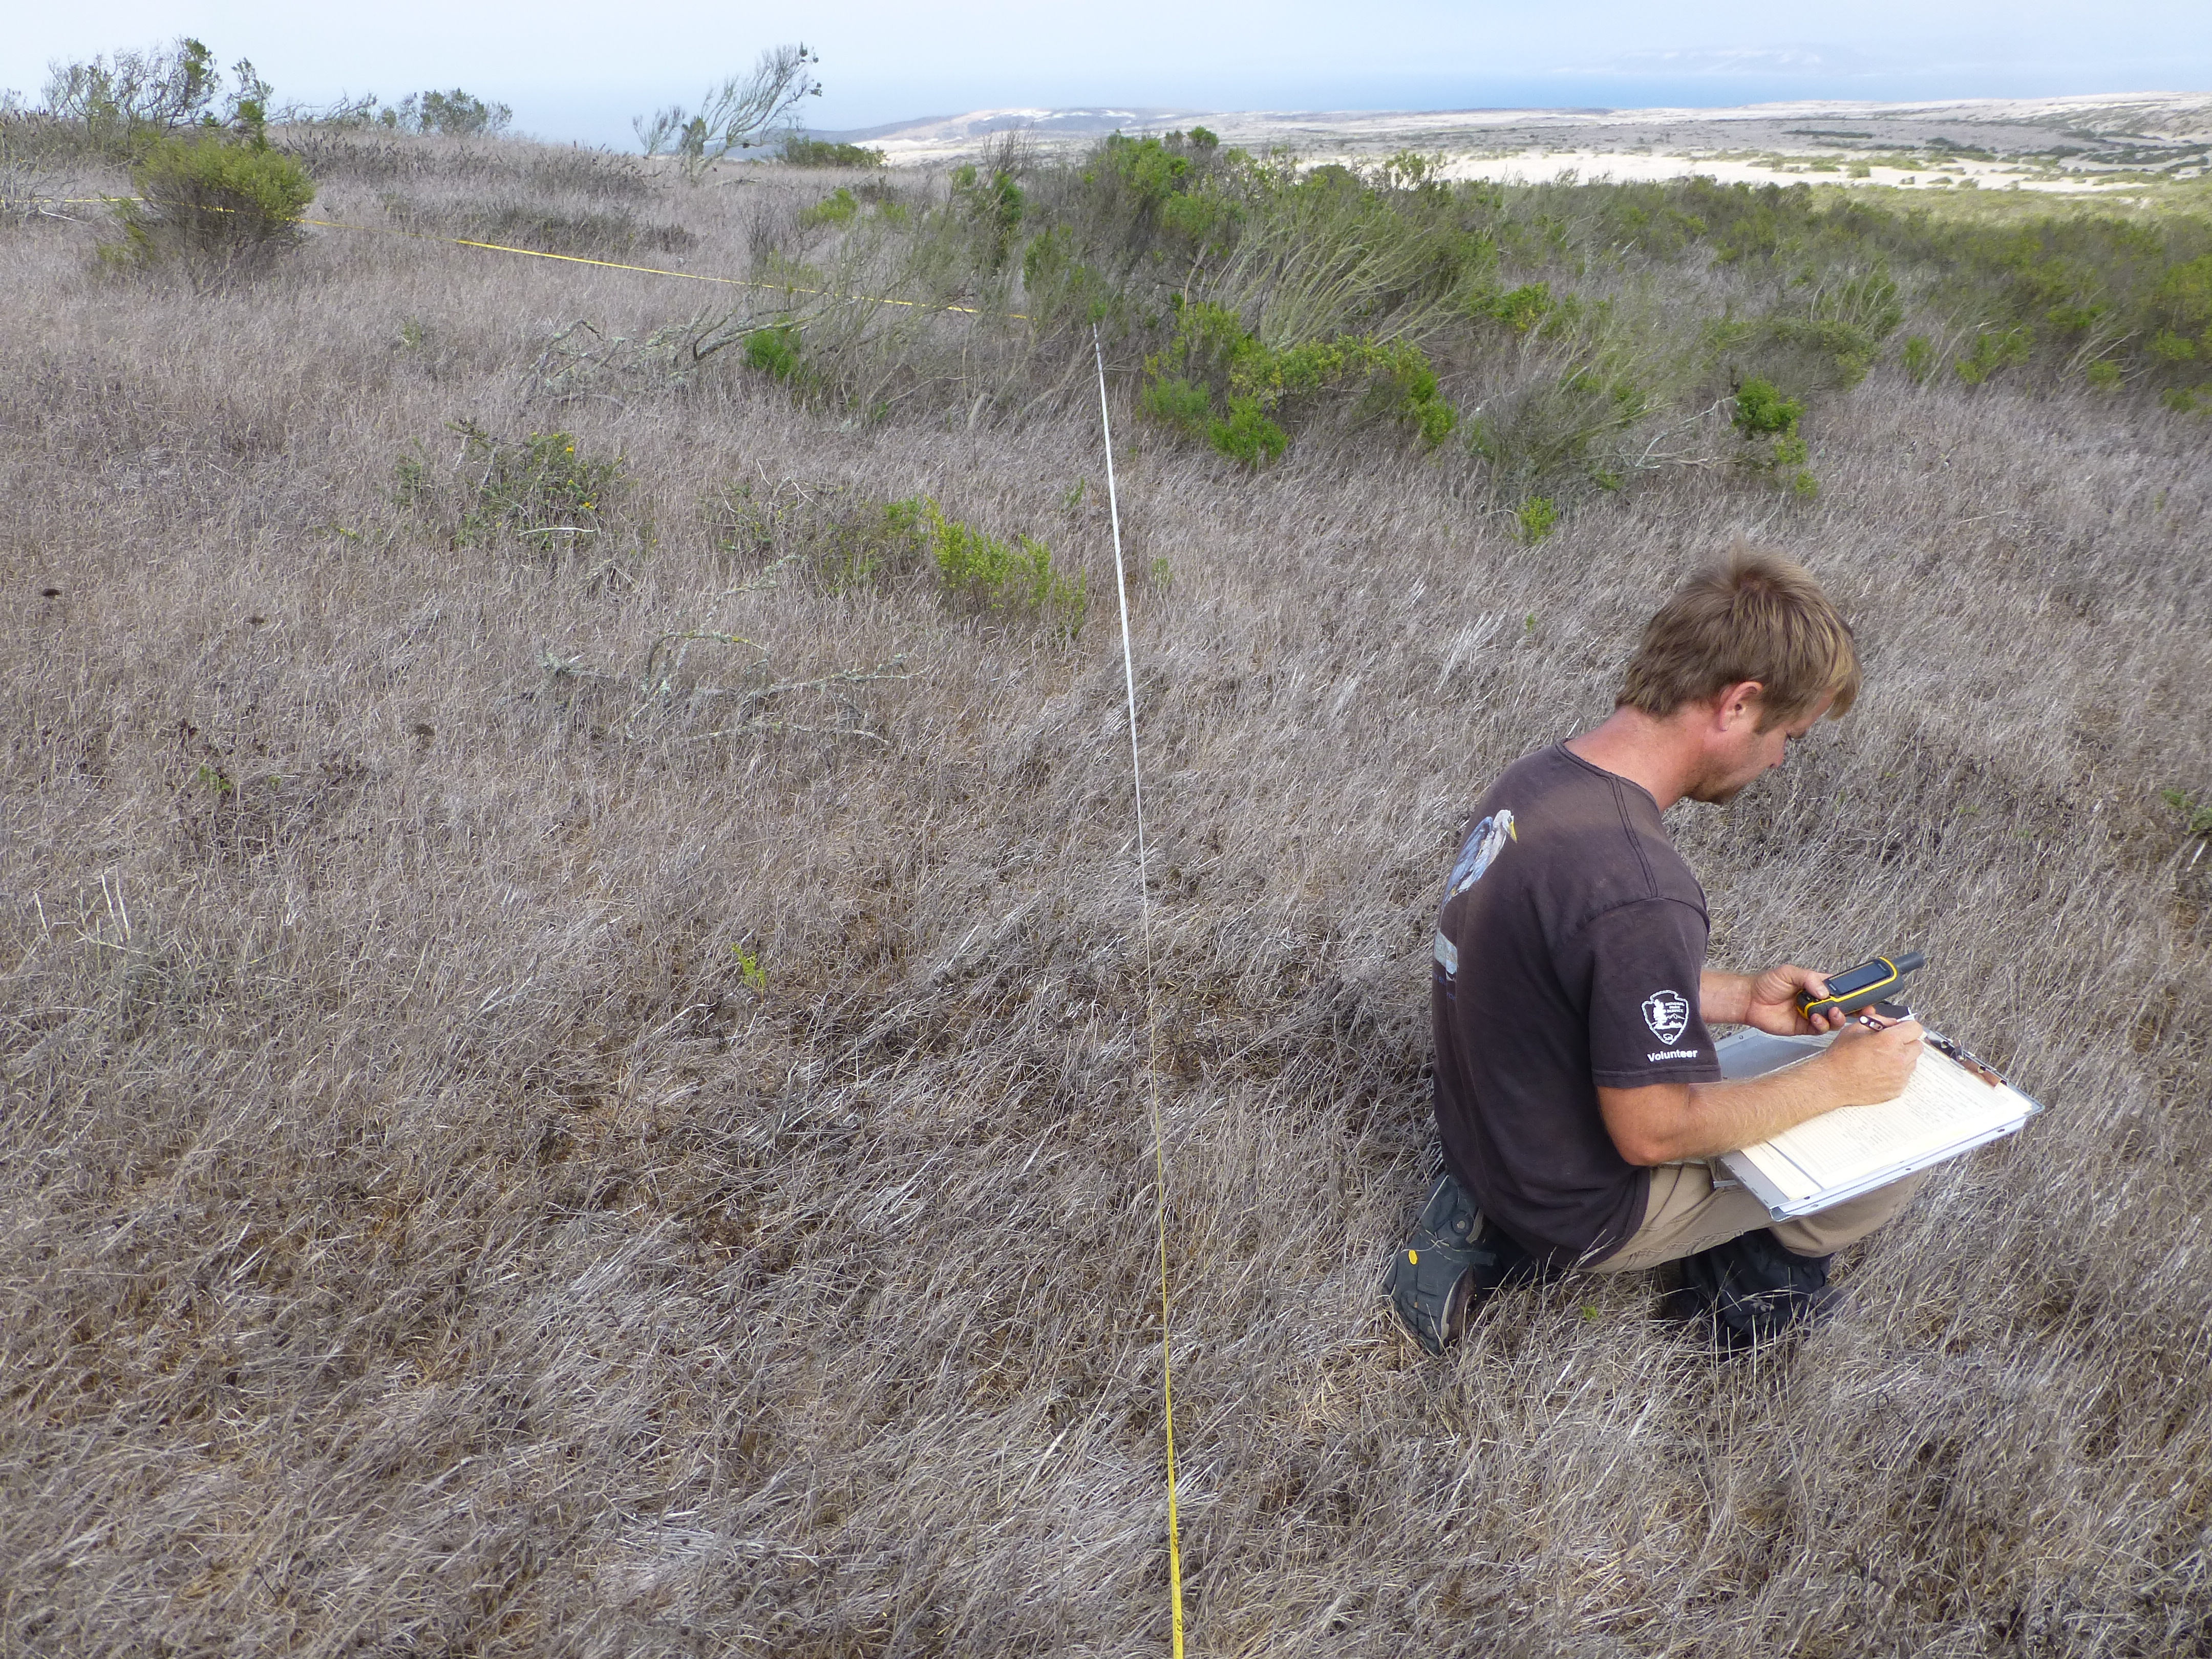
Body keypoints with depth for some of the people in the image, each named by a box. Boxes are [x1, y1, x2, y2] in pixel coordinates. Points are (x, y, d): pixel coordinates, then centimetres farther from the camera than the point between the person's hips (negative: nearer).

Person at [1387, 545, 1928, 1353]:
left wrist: (1739, 997, 4)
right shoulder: (1640, 891, -34)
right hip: (1587, 1209, -7)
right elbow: (1651, 1131, -24)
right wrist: (1836, 1080, -12)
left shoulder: (1534, 779, -6)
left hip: (1488, 1138, 7)